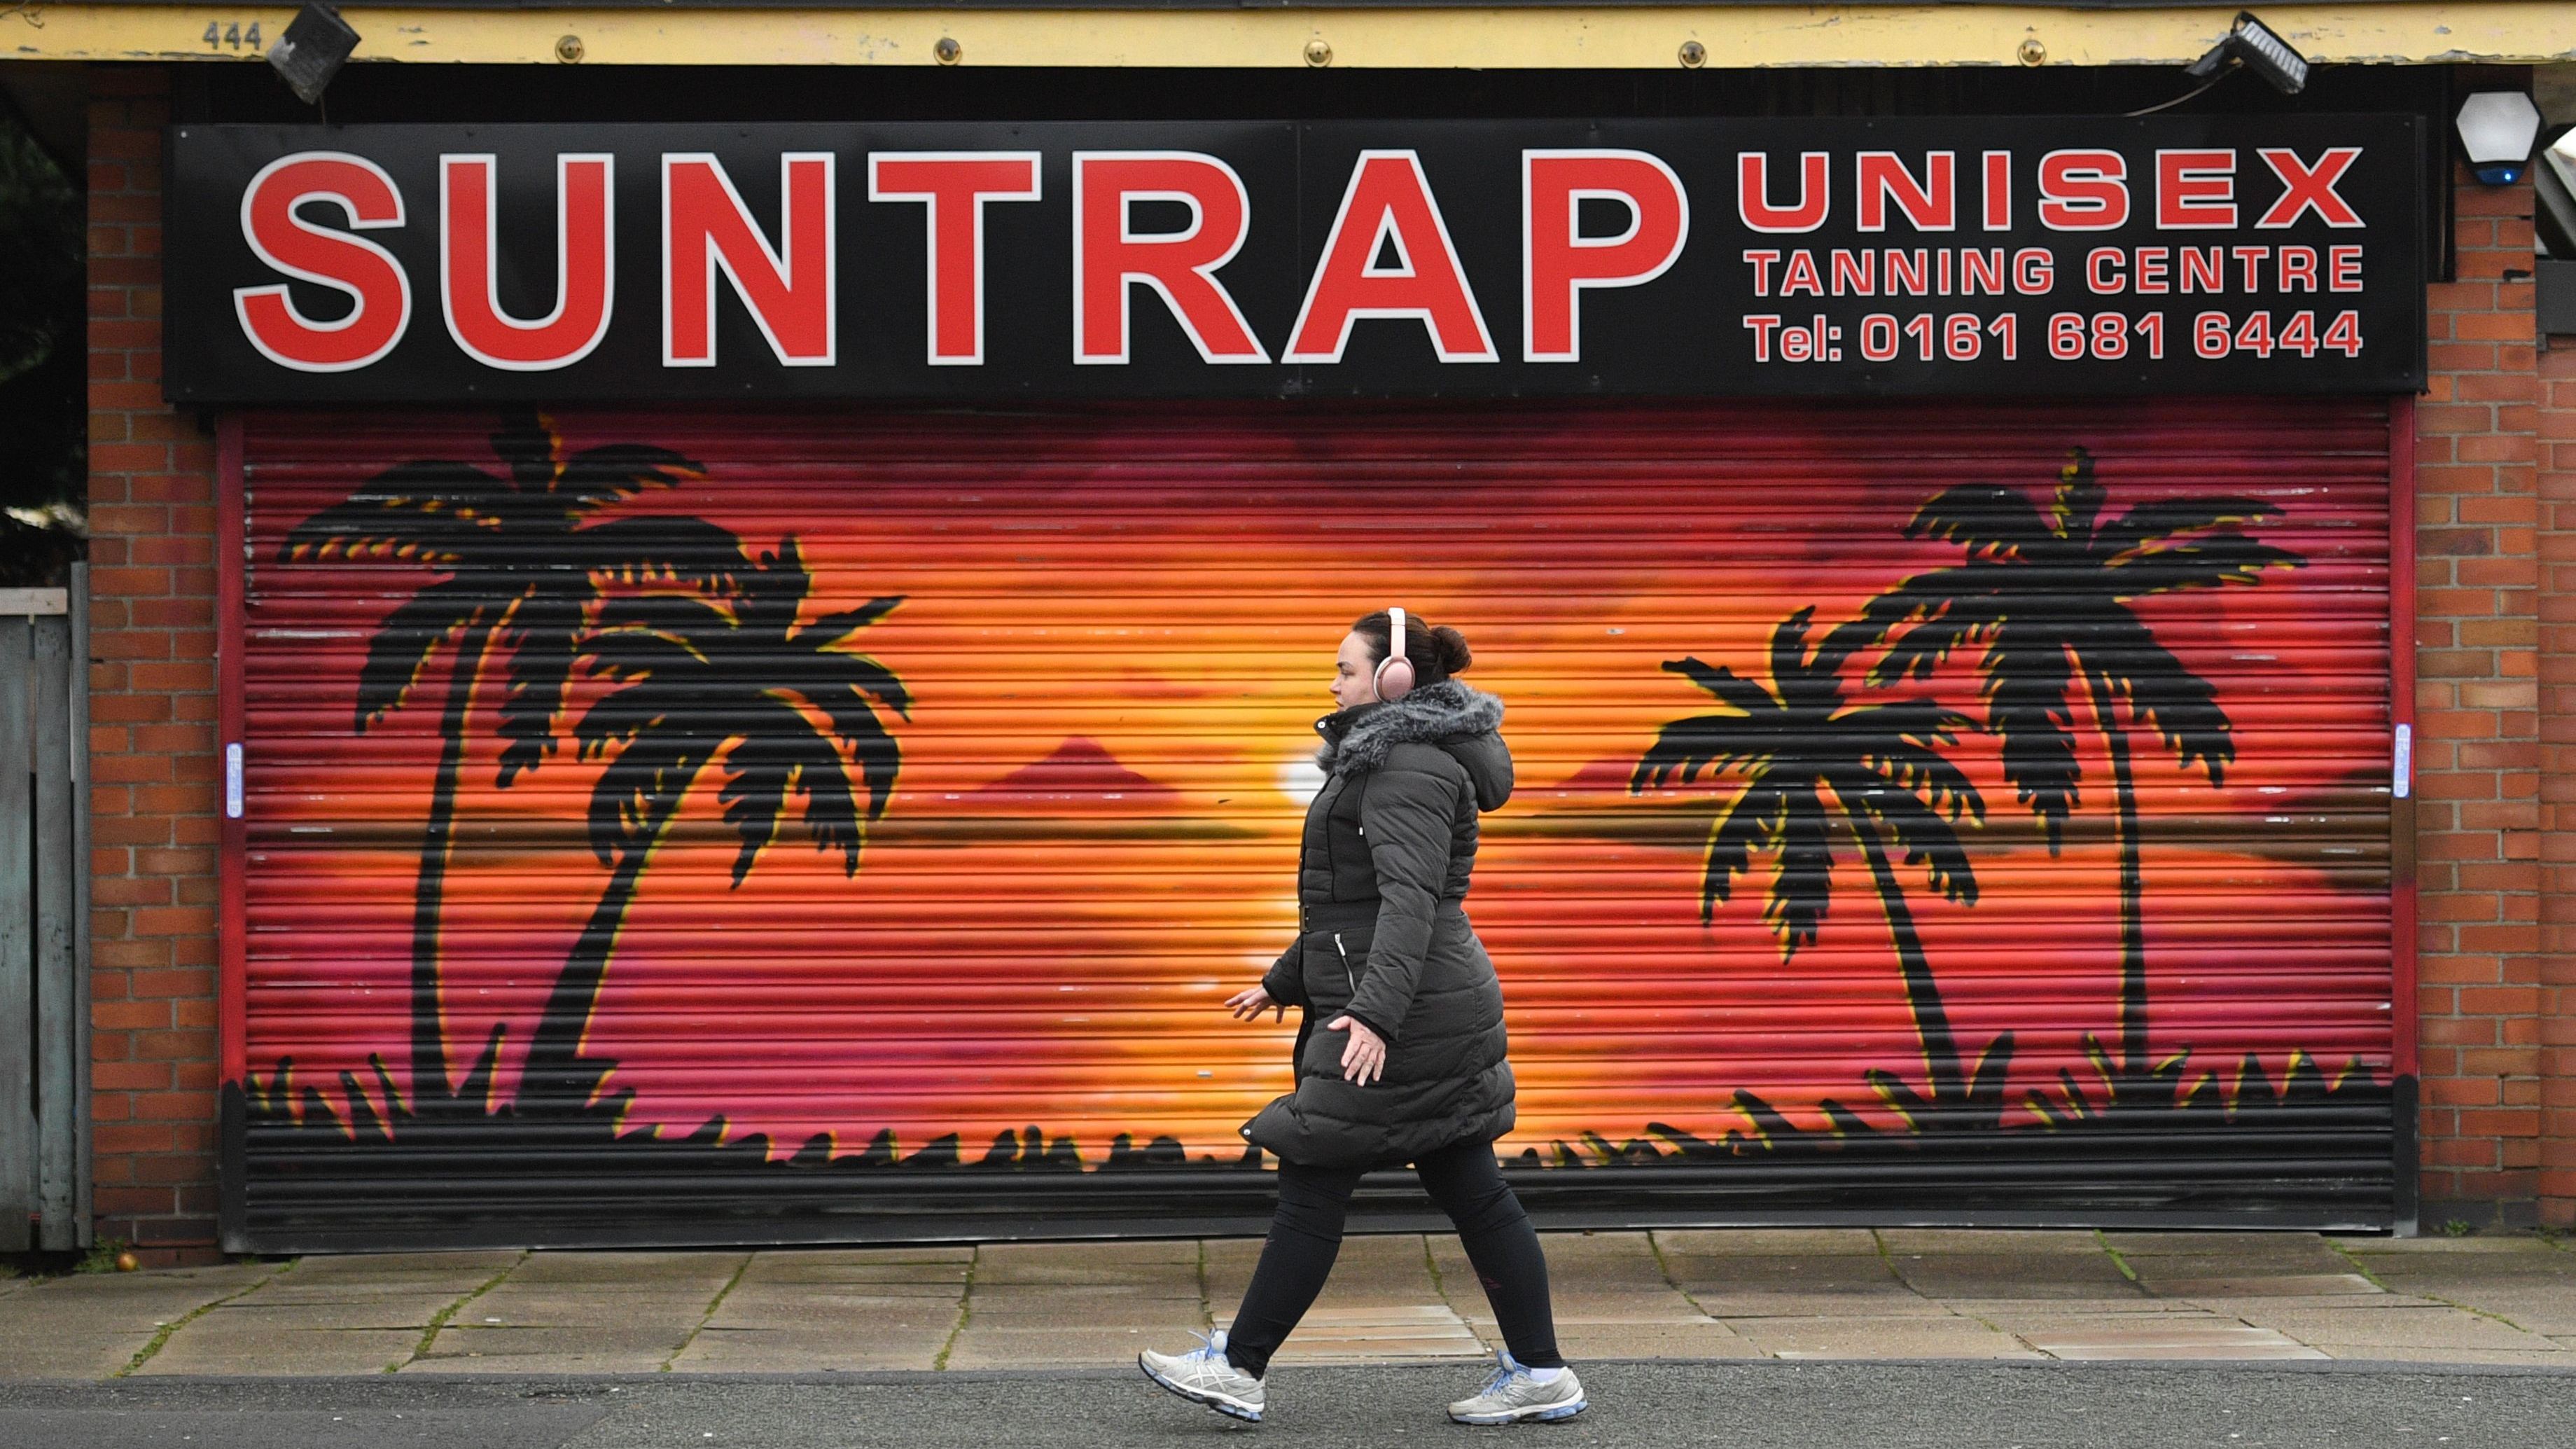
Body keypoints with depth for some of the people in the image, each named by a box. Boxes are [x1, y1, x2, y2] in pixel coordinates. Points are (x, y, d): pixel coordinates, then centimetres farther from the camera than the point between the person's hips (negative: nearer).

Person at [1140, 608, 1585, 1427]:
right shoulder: (1389, 760, 19)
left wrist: (1375, 1012, -36)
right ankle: (1541, 1374, 11)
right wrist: (1288, 984, 30)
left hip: (1403, 1019, -11)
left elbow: (1411, 898, -27)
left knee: (1313, 1188, -4)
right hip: (1430, 1013, 11)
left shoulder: (1409, 769, -15)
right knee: (1471, 1191, 9)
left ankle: (1238, 1370, 3)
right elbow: (1358, 897, 27)